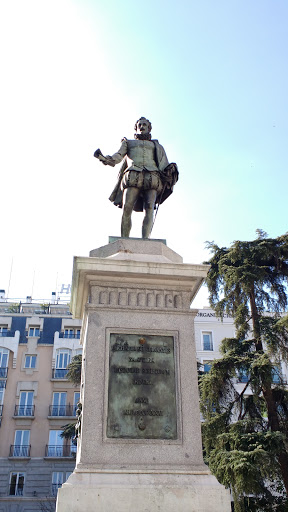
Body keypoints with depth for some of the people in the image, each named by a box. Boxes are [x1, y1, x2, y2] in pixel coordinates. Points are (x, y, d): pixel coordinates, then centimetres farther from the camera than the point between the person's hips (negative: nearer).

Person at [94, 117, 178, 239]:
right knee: (127, 208, -19)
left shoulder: (156, 146, 35)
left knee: (149, 209, -22)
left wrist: (170, 169, -3)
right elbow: (118, 156, 14)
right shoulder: (128, 143, 33)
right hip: (133, 176, 0)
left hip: (152, 176, 1)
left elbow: (164, 165, 21)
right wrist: (104, 158, -8)